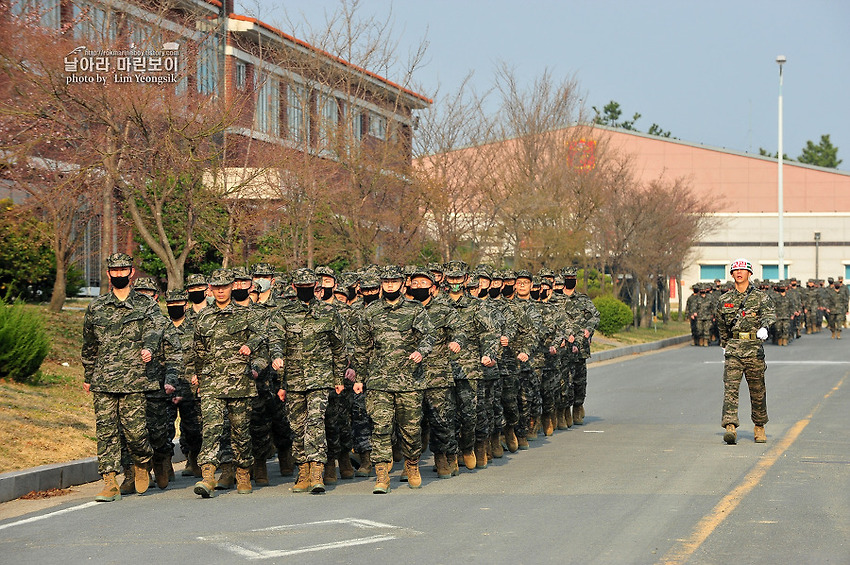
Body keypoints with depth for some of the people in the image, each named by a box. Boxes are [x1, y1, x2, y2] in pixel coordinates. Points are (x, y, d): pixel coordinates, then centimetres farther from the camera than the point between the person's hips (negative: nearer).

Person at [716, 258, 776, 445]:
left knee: (757, 391, 7)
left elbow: (770, 313, -15)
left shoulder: (760, 296, 3)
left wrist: (764, 327, -36)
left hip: (754, 348, -2)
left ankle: (759, 427, 24)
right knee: (730, 388, -13)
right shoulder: (725, 299, 12)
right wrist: (724, 345, 30)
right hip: (733, 349, 2)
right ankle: (730, 427, -22)